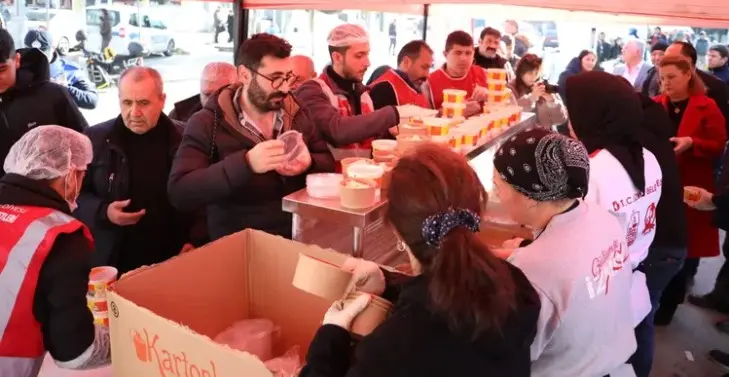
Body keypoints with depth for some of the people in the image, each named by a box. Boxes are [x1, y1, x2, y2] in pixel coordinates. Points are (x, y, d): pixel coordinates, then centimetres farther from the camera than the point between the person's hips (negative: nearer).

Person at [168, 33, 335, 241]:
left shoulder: (298, 114, 9)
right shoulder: (207, 124, -6)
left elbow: (328, 162, 13)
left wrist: (309, 163, -10)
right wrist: (245, 163, -27)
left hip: (299, 236, 3)